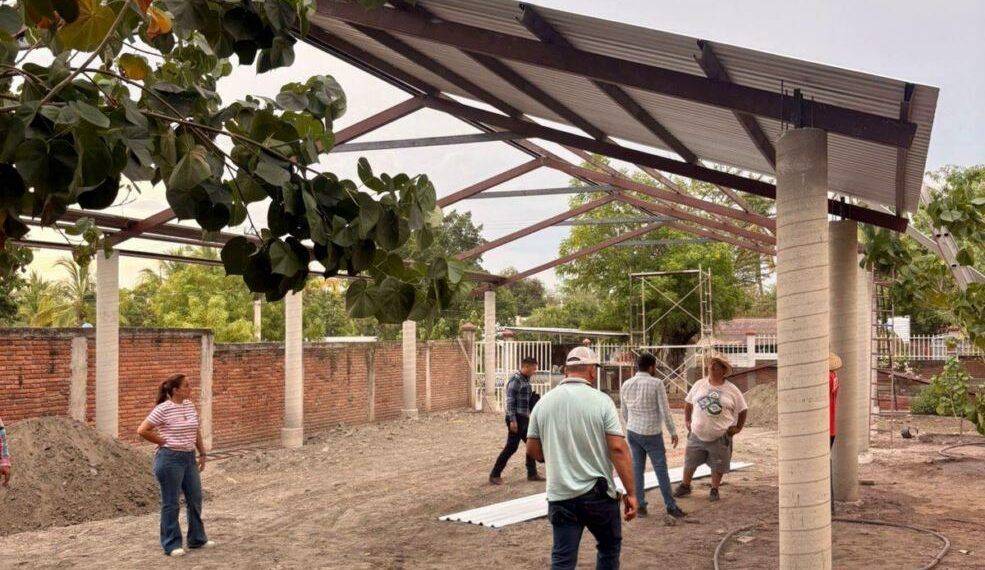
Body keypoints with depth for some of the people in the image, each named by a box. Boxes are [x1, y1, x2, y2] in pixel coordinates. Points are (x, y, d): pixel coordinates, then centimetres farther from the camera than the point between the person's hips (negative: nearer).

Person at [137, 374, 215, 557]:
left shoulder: (189, 405, 7)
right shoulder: (163, 409, -14)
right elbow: (142, 431, -15)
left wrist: (202, 453, 15)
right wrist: (164, 442, -9)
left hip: (189, 458, 8)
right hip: (170, 459, -7)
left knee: (195, 499, 14)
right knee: (170, 503, 3)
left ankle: (197, 539, 27)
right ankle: (171, 545, 13)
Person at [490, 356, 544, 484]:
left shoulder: (526, 380, 13)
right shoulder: (515, 380, -14)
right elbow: (510, 401, -19)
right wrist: (513, 420, -22)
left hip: (524, 419, 9)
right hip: (516, 419, -9)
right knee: (511, 447, -6)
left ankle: (532, 473, 21)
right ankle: (495, 475, 2)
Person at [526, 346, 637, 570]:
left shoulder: (543, 402, 1)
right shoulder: (601, 400, -9)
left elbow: (532, 449, 6)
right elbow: (618, 448, -15)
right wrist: (631, 493, -10)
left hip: (560, 495, 3)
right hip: (598, 493, -2)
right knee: (610, 547, 21)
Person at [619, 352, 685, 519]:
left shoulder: (626, 385, 4)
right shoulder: (656, 384, -11)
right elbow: (665, 411, -11)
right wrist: (673, 432, -1)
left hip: (632, 432, 5)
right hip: (652, 433, -5)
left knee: (637, 468, 10)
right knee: (661, 470, 4)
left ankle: (640, 505, 13)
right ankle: (670, 506, 10)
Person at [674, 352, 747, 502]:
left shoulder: (732, 390, -5)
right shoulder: (699, 385, 1)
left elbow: (742, 410, 5)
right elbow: (688, 403, 13)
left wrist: (738, 428, 1)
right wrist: (687, 421, 9)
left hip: (720, 437, -2)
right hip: (697, 435, 2)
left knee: (718, 466, 8)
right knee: (689, 462, 11)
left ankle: (714, 490, 27)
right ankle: (685, 486, 30)